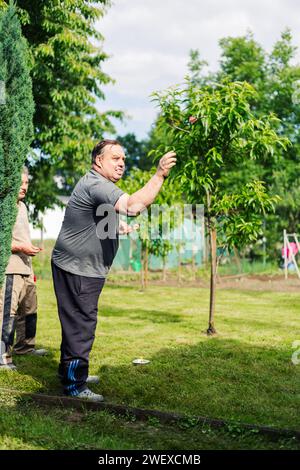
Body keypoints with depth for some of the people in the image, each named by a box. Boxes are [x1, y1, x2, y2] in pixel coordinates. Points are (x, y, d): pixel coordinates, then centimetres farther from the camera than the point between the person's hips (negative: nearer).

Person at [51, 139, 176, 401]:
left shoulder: (98, 185, 18)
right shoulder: (95, 185, -20)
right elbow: (133, 206, -37)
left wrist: (118, 229, 25)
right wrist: (160, 174, -34)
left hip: (85, 269, 11)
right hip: (77, 269, -11)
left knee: (76, 322, 20)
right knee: (81, 325, -5)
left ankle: (71, 372, 34)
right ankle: (74, 386, 4)